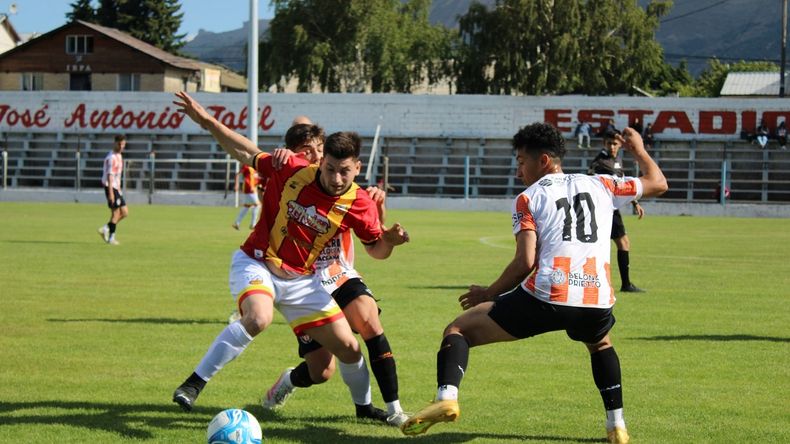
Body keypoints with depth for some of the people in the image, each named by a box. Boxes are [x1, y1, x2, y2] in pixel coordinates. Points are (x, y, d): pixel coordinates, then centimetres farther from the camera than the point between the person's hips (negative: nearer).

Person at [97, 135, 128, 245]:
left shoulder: (119, 156, 15)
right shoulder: (112, 157, -15)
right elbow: (110, 175, -20)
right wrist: (111, 192, -24)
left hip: (116, 187, 9)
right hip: (111, 187, -9)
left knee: (124, 212, 7)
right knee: (116, 212, -6)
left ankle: (105, 228, 15)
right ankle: (111, 238, 1)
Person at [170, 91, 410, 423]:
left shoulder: (359, 204, -10)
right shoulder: (291, 171, -15)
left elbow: (376, 250, 2)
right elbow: (246, 153, -1)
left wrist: (390, 239, -21)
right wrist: (207, 122, -7)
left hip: (300, 280, 3)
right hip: (256, 263, -3)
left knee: (349, 348, 3)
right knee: (258, 319, -36)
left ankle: (364, 406, 34)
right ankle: (195, 383, -26)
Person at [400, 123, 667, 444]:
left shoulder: (529, 198, 9)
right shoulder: (601, 185, 19)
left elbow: (525, 262, -3)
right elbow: (658, 184, 32)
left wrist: (487, 294, 11)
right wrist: (639, 150, 49)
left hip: (545, 297, -4)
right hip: (596, 303, 4)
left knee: (458, 330, 8)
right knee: (601, 345, 41)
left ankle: (447, 396, -19)